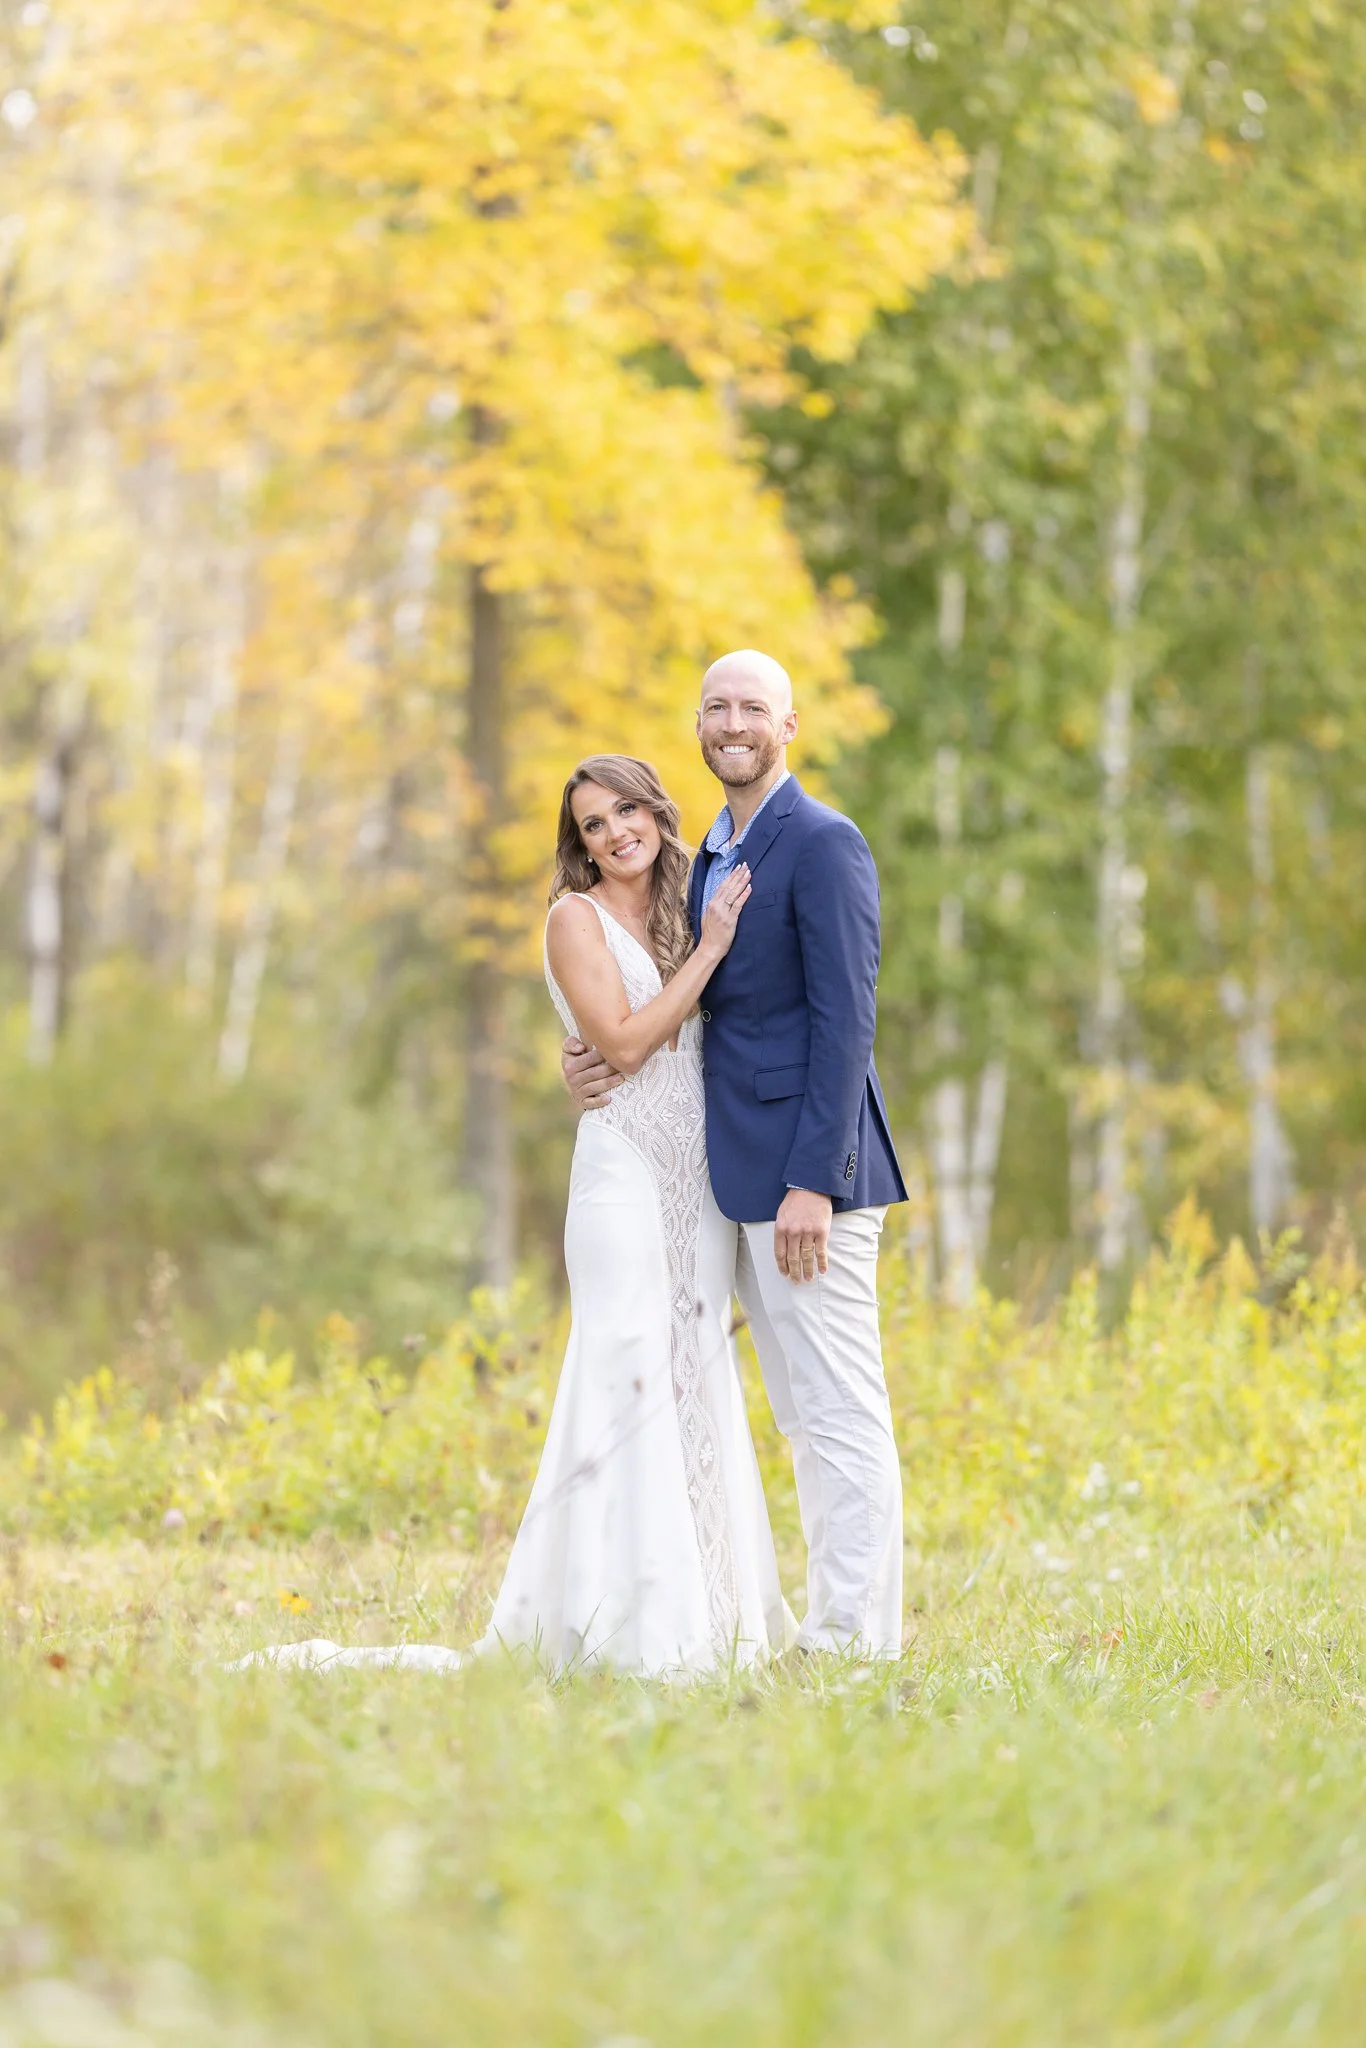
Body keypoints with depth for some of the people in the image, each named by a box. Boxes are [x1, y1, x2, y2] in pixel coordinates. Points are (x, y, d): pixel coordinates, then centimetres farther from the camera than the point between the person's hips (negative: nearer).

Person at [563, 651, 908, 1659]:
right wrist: (606, 1050, 1)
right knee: (804, 1418, 12)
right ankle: (831, 1623, 17)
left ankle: (857, 1634, -5)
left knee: (841, 1411, -7)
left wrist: (813, 1181, -21)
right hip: (745, 1176, 10)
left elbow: (846, 1019, -16)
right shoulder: (713, 857, 18)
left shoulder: (824, 843, -10)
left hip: (809, 1170, -10)